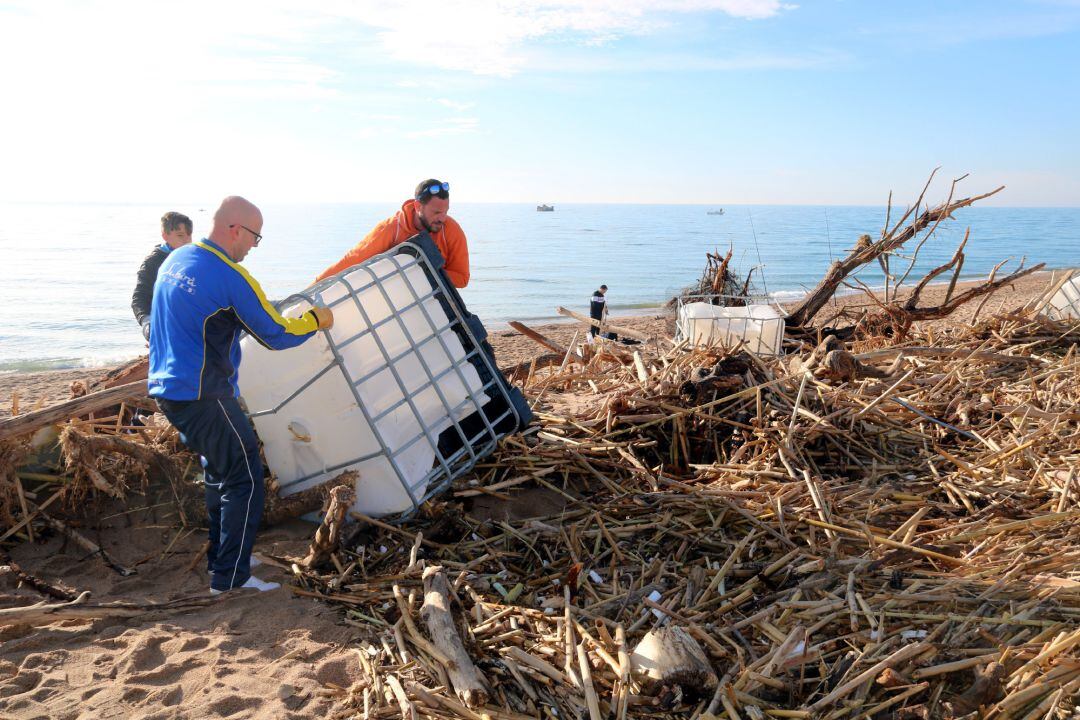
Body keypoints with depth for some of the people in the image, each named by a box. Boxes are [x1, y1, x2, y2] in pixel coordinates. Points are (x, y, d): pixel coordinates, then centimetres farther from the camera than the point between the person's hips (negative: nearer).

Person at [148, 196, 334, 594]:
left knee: (221, 471, 22)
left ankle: (219, 557, 31)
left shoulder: (174, 260, 10)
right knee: (244, 479, -1)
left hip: (167, 389, 9)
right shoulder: (230, 277, -17)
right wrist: (316, 320, 4)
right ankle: (231, 577, 2)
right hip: (204, 397, -9)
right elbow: (276, 335, -12)